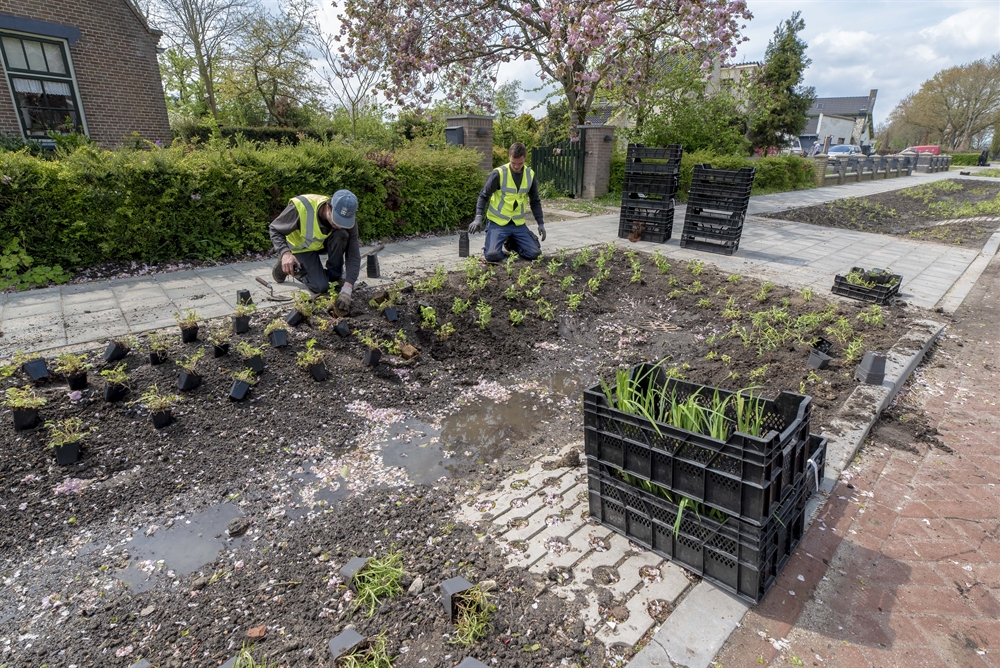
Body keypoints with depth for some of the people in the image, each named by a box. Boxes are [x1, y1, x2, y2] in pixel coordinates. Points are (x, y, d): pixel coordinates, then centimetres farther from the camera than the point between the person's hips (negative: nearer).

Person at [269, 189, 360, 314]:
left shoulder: (347, 221, -28)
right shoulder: (301, 207, -37)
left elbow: (353, 256, -29)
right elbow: (275, 229, -23)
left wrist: (346, 290, -40)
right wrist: (285, 253, -42)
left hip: (323, 243, 3)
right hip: (301, 247, -2)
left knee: (342, 235, -30)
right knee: (321, 287, -15)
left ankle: (334, 276, -7)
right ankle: (286, 265, 11)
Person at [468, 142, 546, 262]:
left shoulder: (530, 175, 1)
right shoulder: (499, 173, -13)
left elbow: (535, 202, 12)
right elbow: (484, 196, -6)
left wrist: (540, 223, 7)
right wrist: (478, 217, -18)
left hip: (518, 224, 4)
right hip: (498, 222, -4)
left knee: (534, 254, -6)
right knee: (493, 255, -22)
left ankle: (511, 243, 22)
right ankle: (489, 244, 16)